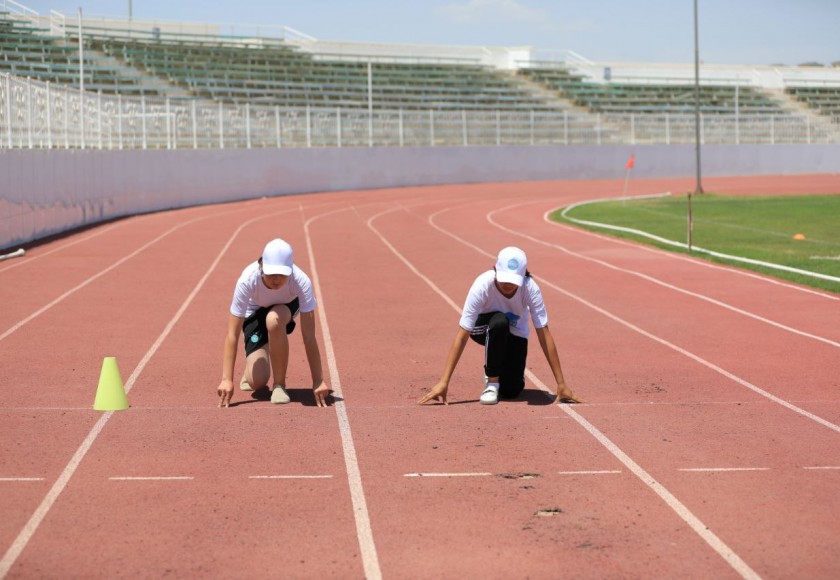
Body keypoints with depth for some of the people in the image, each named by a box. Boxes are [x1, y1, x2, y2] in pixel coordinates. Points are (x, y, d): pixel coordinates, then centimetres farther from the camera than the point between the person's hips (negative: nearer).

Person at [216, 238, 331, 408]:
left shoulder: (301, 281, -37)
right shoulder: (247, 280, -37)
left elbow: (309, 336, -34)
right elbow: (232, 334, -34)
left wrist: (318, 381, -37)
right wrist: (227, 380, -38)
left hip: (287, 307, 0)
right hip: (255, 312, 0)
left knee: (273, 319, -39)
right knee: (257, 382, -17)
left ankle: (280, 385, -19)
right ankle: (251, 367, 23)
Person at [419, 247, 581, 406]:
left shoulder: (530, 288, -31)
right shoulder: (483, 285, -35)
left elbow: (544, 335, -29)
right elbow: (462, 335, -36)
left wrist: (561, 384, -31)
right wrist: (443, 382, -42)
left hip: (515, 332, 1)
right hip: (484, 328, -1)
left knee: (511, 391, -15)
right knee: (499, 321, -37)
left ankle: (499, 368, 21)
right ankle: (491, 382, -18)